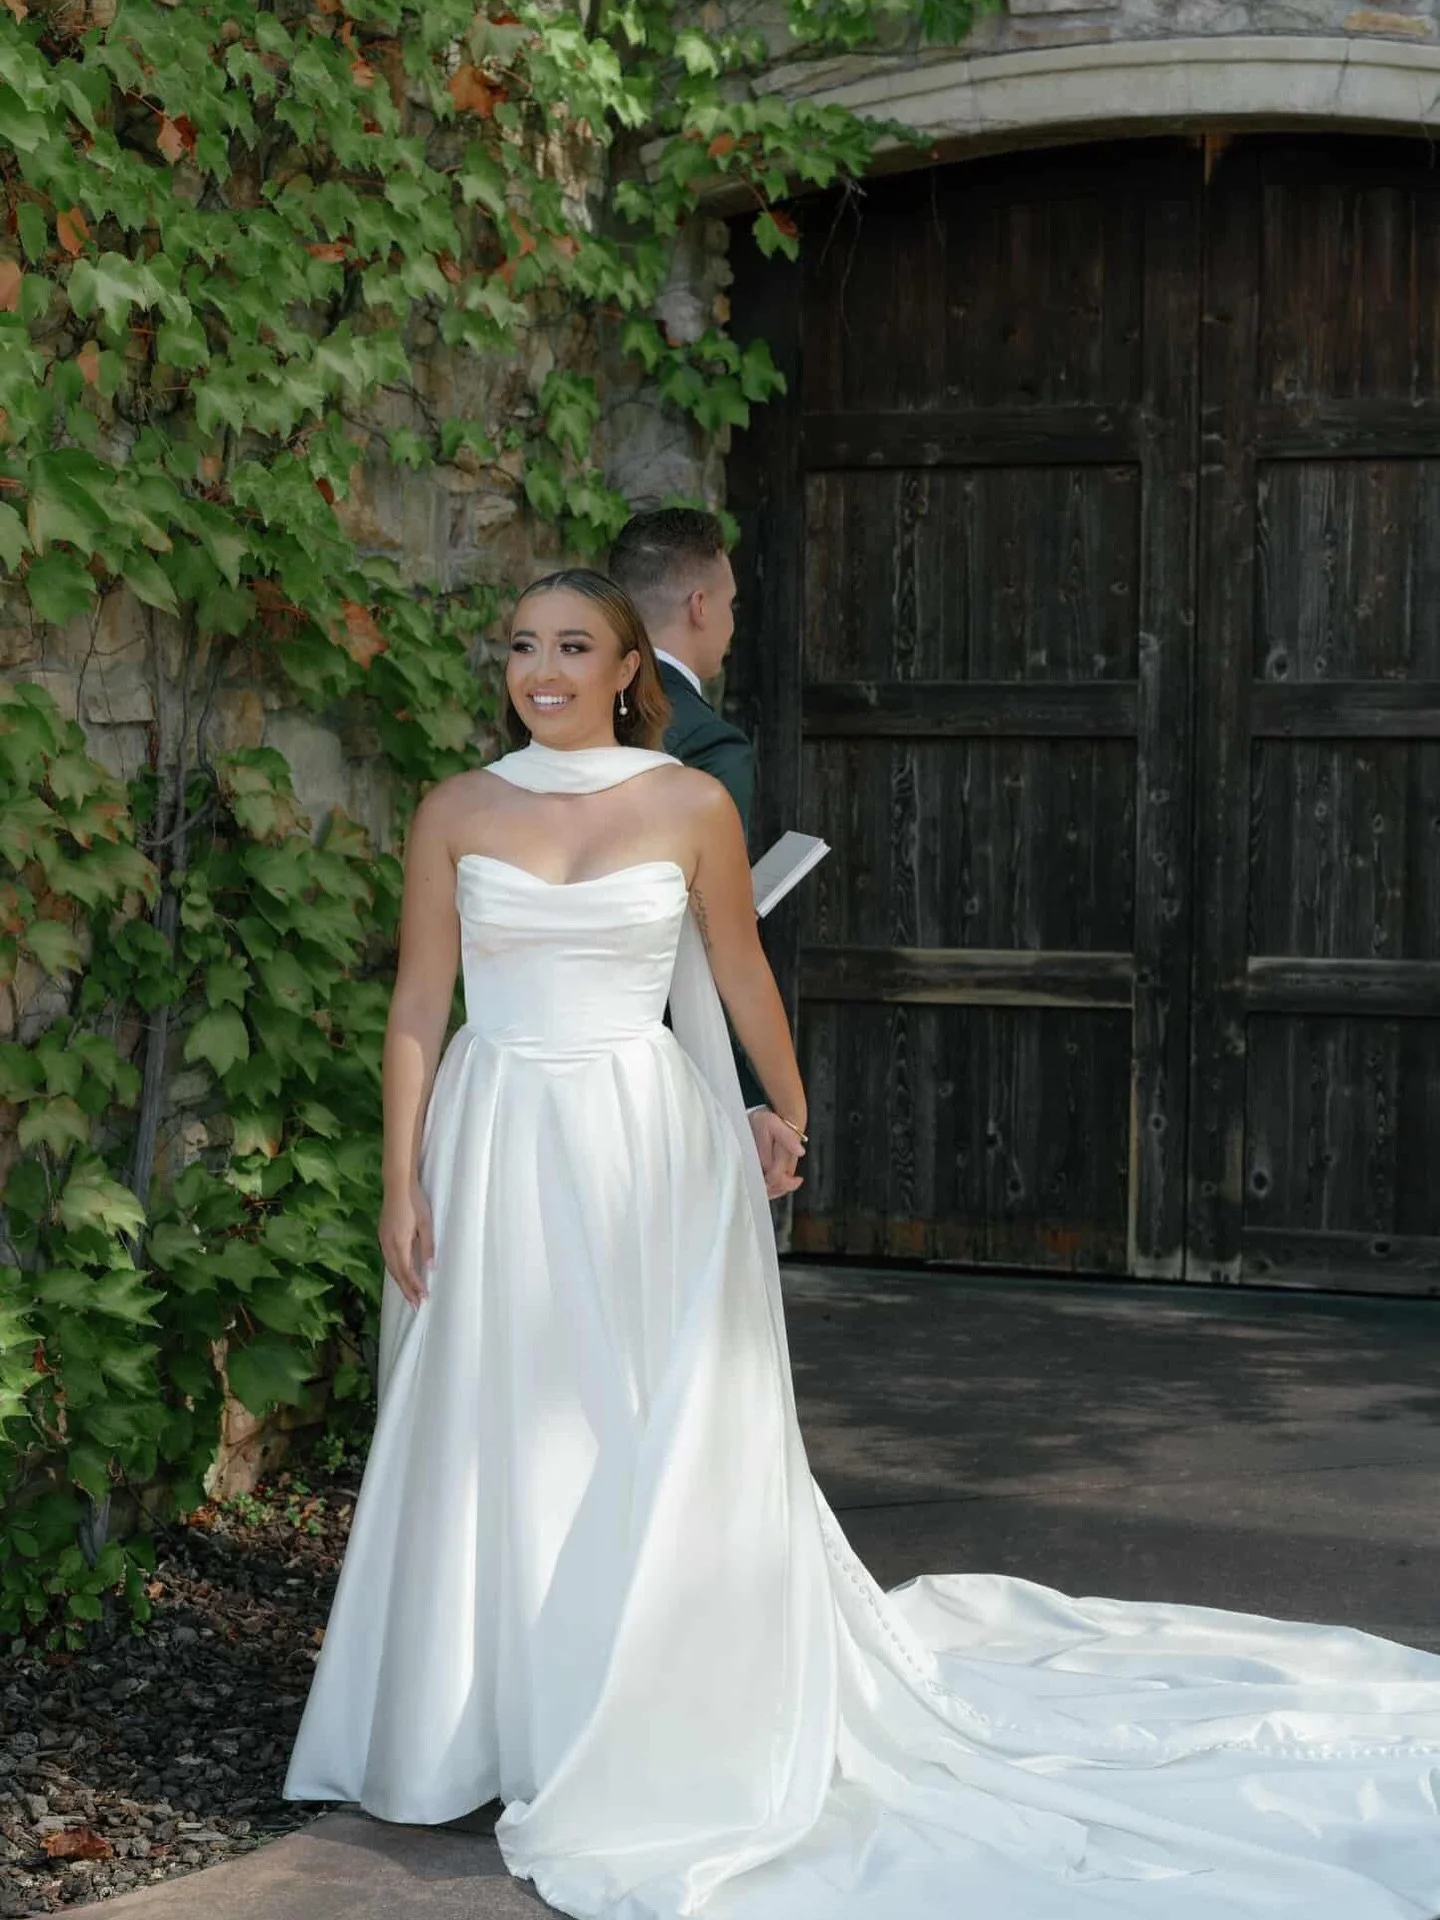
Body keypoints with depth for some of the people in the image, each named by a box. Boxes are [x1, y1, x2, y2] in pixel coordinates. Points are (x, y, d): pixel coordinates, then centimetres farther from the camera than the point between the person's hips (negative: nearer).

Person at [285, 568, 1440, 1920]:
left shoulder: (690, 807, -2)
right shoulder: (457, 812, 2)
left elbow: (739, 974, 10)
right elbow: (418, 1005, 2)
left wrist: (790, 1111, 21)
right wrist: (403, 1184, -2)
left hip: (644, 1149, -1)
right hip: (497, 1149, 2)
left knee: (646, 1437, 3)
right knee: (494, 1439, 7)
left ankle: (651, 1745, 15)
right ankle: (495, 1724, 21)